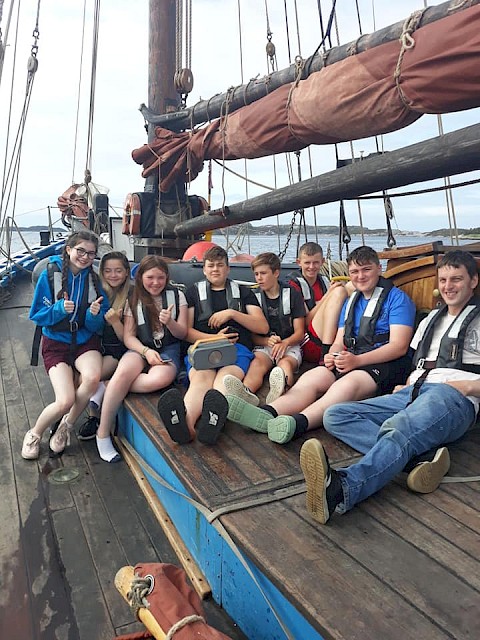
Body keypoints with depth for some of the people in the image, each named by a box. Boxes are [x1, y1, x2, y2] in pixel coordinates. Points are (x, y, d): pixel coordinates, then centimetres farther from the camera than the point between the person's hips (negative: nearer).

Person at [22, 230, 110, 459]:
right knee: (65, 401, -19)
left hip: (86, 341, 2)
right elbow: (37, 316, -4)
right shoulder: (50, 275, -6)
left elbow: (98, 326, 1)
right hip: (56, 342, -2)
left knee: (92, 377, -32)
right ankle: (35, 433, 16)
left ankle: (66, 426, -2)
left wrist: (94, 314, -21)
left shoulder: (94, 279, -1)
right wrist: (59, 309, -21)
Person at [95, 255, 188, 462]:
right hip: (140, 349, 1)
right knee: (124, 372, -35)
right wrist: (147, 351, -16)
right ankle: (103, 435, -21)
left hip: (168, 350, 0)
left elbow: (182, 334, 6)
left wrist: (169, 322, -16)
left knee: (161, 378, -37)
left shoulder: (177, 295, 7)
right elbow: (128, 337, 3)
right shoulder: (134, 300, 9)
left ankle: (108, 389, -17)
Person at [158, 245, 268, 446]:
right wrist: (214, 338, -3)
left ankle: (212, 420, -68)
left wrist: (232, 313, 3)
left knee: (226, 376, -37)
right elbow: (186, 330, 14)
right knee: (201, 378, -36)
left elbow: (263, 327, 16)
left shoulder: (243, 292, 26)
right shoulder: (194, 291, 26)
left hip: (237, 347, 0)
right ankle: (187, 422, -67)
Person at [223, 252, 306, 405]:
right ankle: (246, 393, -63)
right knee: (257, 363, -32)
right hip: (263, 345, 1)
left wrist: (284, 343, -20)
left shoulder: (293, 295, 7)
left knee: (285, 364, -34)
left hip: (289, 345, -1)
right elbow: (252, 335, 7)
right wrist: (267, 340, -15)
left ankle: (279, 391, -67)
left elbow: (299, 333, 3)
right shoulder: (254, 298, 12)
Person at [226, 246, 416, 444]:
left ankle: (299, 423, -59)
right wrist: (332, 357, -6)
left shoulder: (397, 298, 3)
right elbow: (339, 342, 19)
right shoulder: (351, 301, 24)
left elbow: (399, 346, -9)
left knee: (348, 383, -37)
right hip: (352, 361, 6)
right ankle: (267, 415, -46)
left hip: (386, 363, -5)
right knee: (311, 377, -23)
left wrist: (357, 360, -21)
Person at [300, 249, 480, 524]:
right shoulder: (431, 319, 32)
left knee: (398, 431, -40)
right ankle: (420, 456, -32)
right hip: (413, 392, 7)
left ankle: (340, 490, -63)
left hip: (453, 398, -7)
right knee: (335, 415, -15)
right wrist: (406, 386, 10)